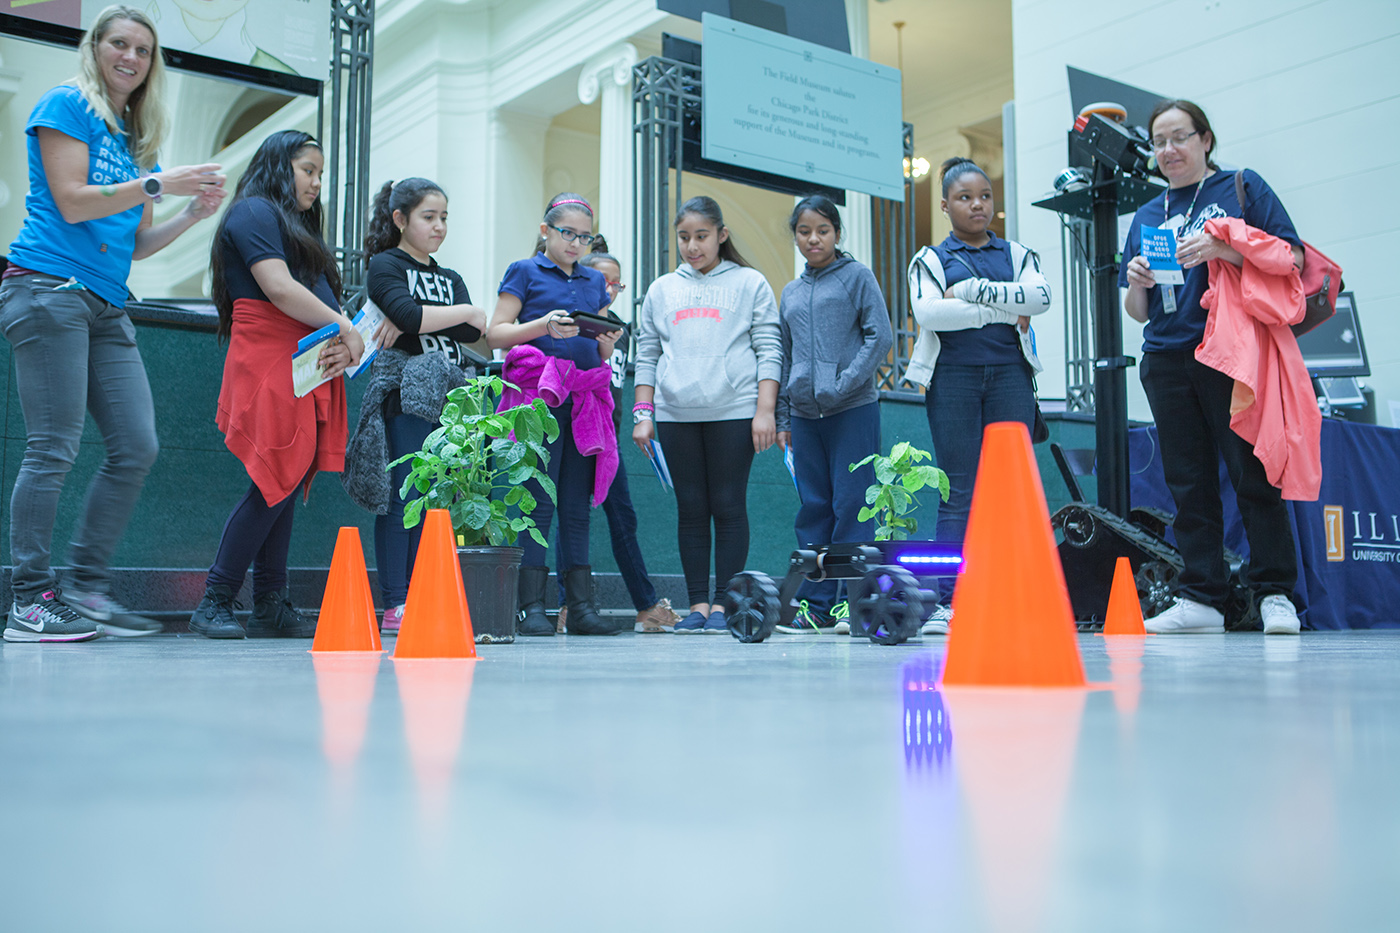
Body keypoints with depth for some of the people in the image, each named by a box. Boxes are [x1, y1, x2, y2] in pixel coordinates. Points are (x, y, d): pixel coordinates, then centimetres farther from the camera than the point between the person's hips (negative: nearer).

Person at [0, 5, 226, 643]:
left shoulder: (135, 136, 22)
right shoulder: (65, 106, 1)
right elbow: (73, 203, -10)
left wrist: (192, 214, 6)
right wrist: (158, 184, -10)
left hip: (106, 306, 8)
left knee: (137, 447, 0)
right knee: (53, 450, -8)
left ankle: (87, 587, 10)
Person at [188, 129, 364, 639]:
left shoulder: (299, 228, 29)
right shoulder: (254, 213, 1)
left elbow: (325, 299, 18)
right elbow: (280, 289, -13)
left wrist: (343, 347, -2)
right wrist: (346, 328, -9)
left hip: (308, 372, 9)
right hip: (269, 367, -9)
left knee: (286, 487, 3)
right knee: (274, 486, -14)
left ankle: (271, 606, 4)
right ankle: (215, 603, -8)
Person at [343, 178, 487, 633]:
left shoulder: (450, 279, 24)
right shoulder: (385, 265, 7)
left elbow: (474, 331, 4)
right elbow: (409, 312, -14)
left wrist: (413, 322, -8)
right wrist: (463, 312, 0)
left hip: (452, 393, 6)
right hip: (406, 391, -5)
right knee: (403, 496, -9)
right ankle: (395, 607, -7)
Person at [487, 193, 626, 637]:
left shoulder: (595, 280, 20)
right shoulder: (525, 272, 6)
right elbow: (495, 333, -1)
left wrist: (607, 341, -1)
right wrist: (545, 325, -14)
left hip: (585, 397, 5)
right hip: (539, 395, -5)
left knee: (577, 504, 5)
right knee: (539, 501, -7)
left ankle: (581, 605, 6)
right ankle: (532, 607, -4)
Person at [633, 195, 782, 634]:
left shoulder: (750, 284, 7)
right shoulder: (661, 290, 16)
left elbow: (768, 351, 2)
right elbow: (647, 356, 16)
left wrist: (765, 410, -6)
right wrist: (643, 413, 7)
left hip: (733, 411, -3)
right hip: (676, 414, 3)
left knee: (729, 507, -2)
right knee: (691, 510, 4)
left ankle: (723, 604, 4)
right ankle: (697, 604, 9)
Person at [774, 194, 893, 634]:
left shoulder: (857, 276, 4)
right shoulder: (791, 292, 18)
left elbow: (881, 337, -4)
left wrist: (843, 384, -14)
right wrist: (783, 418, 13)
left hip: (853, 410, -5)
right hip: (805, 413, 5)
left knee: (851, 506, -5)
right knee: (813, 509, 6)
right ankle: (816, 605, 11)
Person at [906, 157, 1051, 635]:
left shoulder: (1019, 254, 18)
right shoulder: (929, 260, 12)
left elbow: (1040, 296, -4)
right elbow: (927, 312, -9)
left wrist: (971, 290, -9)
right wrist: (1001, 312, -8)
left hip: (1010, 374, 2)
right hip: (952, 376, -2)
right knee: (958, 493, -5)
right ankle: (947, 602, -3)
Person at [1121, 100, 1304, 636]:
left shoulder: (1243, 188, 8)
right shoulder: (1146, 217, 20)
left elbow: (1293, 258, -3)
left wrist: (1222, 249, -15)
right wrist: (1136, 283, -2)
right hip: (1167, 359, 4)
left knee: (1253, 474, -5)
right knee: (1188, 481, 3)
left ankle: (1275, 594, 2)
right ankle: (1200, 598, 6)